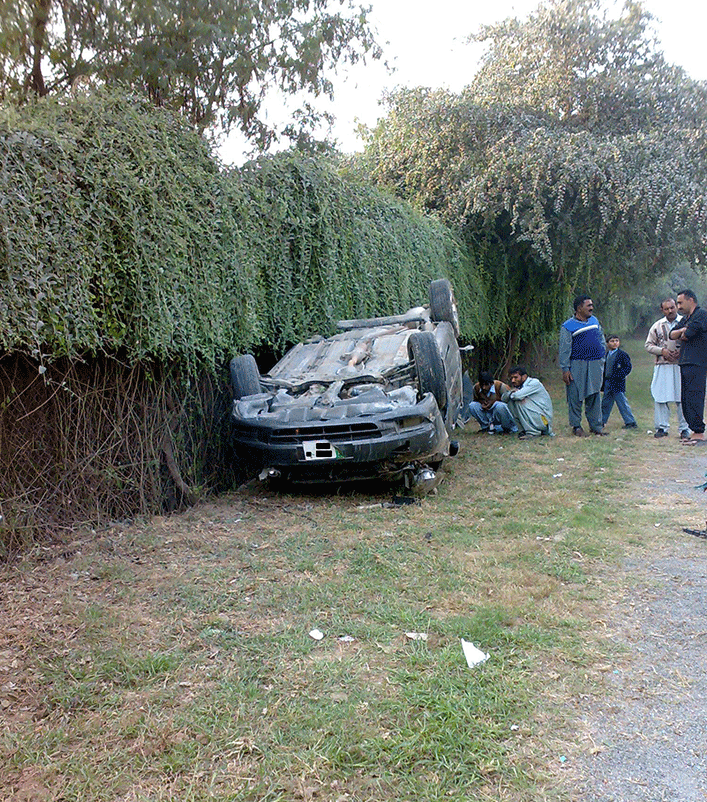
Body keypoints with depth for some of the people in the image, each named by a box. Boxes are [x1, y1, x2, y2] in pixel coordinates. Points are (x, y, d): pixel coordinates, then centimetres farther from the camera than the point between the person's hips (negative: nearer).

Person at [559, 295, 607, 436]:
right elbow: (564, 350, -7)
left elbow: (602, 340, 23)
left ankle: (596, 425, 15)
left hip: (595, 366, 5)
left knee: (594, 396, 8)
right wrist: (565, 369, -11)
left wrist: (601, 358, 15)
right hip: (577, 366, -5)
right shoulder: (568, 326, -5)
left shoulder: (594, 321, 13)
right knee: (575, 396, -2)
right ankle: (576, 426, 9)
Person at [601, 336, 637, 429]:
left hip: (617, 383, -6)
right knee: (605, 403, 14)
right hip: (607, 383, 6)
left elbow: (628, 368, -9)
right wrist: (603, 381, 11)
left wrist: (617, 376, -17)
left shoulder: (623, 354, -5)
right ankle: (602, 421, 25)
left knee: (622, 403, -5)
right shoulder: (606, 355, 13)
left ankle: (631, 423, 1)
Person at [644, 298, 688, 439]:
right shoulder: (657, 326, 12)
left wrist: (681, 351, -11)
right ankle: (662, 427, 9)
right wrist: (662, 351, -6)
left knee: (682, 398, -2)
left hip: (681, 365, -2)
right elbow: (648, 345, 12)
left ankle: (684, 428, 6)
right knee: (660, 396, -1)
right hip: (662, 366, 2)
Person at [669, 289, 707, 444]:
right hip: (685, 363, 9)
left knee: (694, 398, -11)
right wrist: (683, 331, -5)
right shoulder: (686, 318, 23)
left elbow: (687, 334, -17)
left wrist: (682, 335, 6)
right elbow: (672, 334, 14)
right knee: (686, 400, 9)